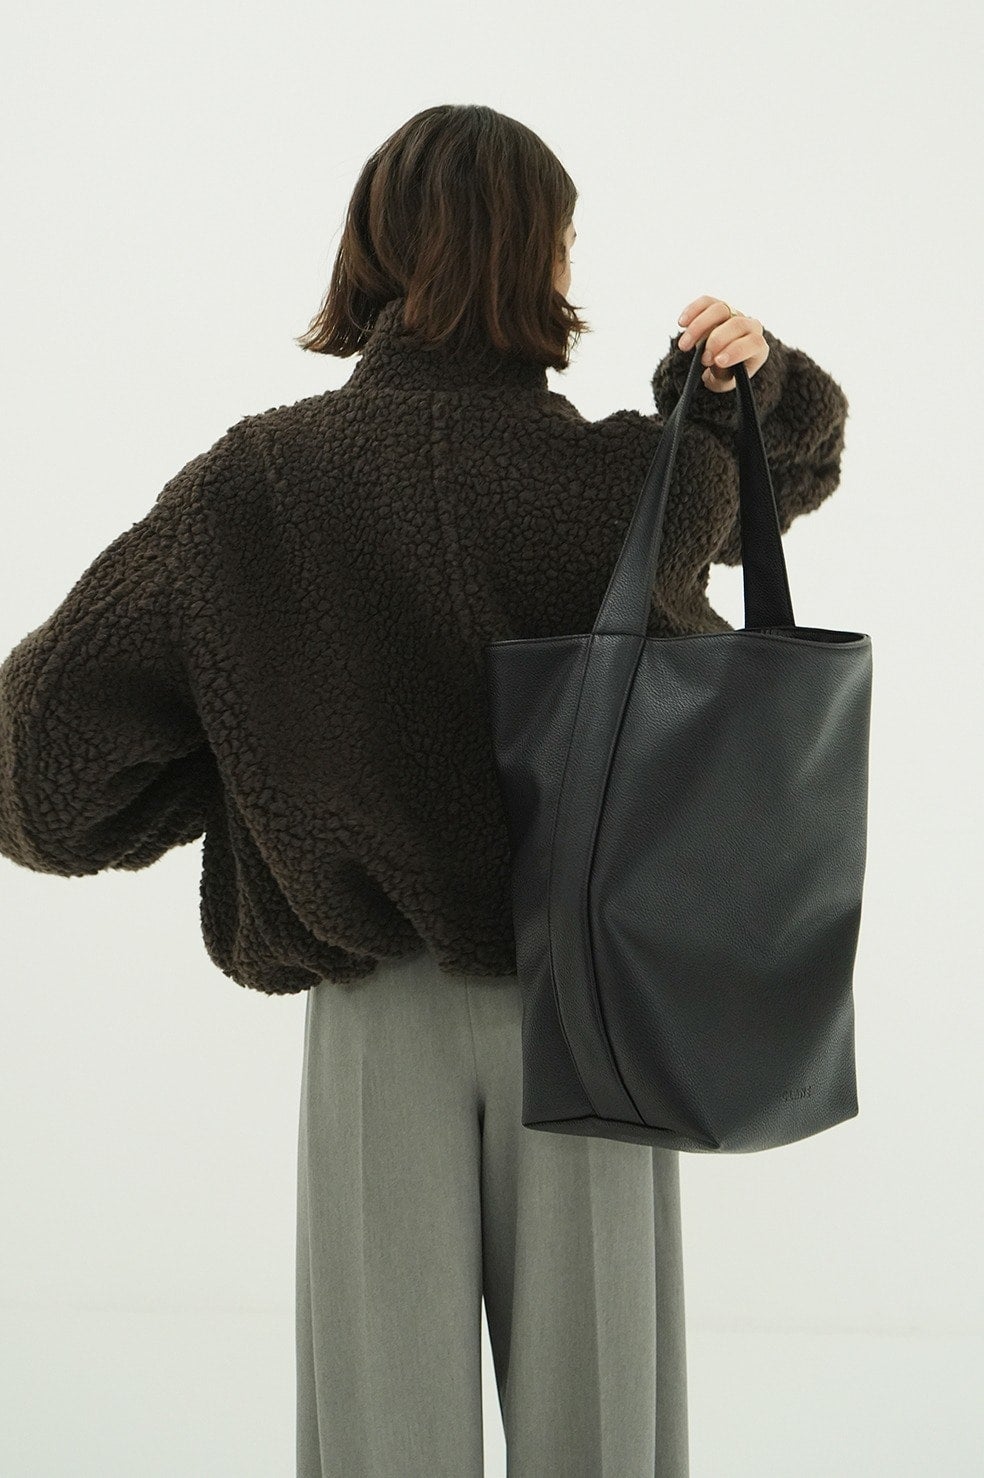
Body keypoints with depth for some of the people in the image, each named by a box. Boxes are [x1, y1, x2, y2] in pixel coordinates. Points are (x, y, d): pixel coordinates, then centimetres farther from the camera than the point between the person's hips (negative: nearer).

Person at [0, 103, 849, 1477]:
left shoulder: (255, 485, -14)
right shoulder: (635, 485, -13)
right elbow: (789, 469, 11)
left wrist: (241, 782, 1)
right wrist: (754, 372, -7)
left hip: (378, 1002, 0)